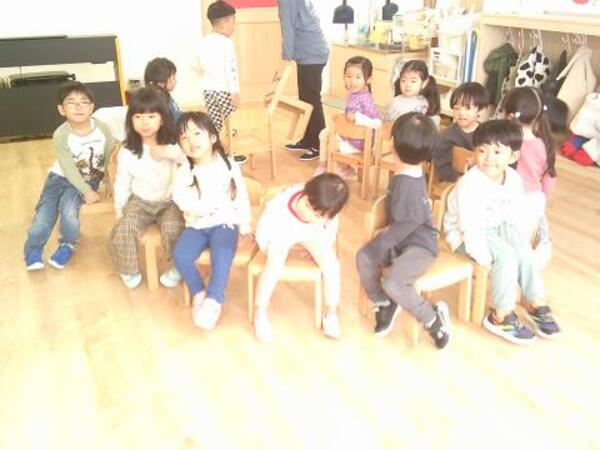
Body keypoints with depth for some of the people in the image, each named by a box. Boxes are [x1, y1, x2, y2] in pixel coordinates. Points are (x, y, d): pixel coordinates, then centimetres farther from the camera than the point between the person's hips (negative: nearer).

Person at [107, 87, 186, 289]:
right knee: (122, 231, -22)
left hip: (170, 202, -2)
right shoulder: (126, 153, -4)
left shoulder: (173, 146, -11)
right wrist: (120, 211, 5)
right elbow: (122, 184, 6)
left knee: (172, 229, -30)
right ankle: (129, 271, 6)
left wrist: (170, 153, -35)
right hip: (140, 202, 2)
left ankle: (178, 267, 0)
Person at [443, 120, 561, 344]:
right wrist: (485, 259, -27)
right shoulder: (470, 184, -28)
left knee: (524, 252, -14)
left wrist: (524, 245, -7)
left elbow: (519, 217, -1)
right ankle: (500, 317, -14)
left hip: (497, 226, 7)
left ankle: (537, 304, 3)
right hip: (464, 233, -6)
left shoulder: (514, 178, -7)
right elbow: (471, 228, -29)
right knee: (506, 256, -24)